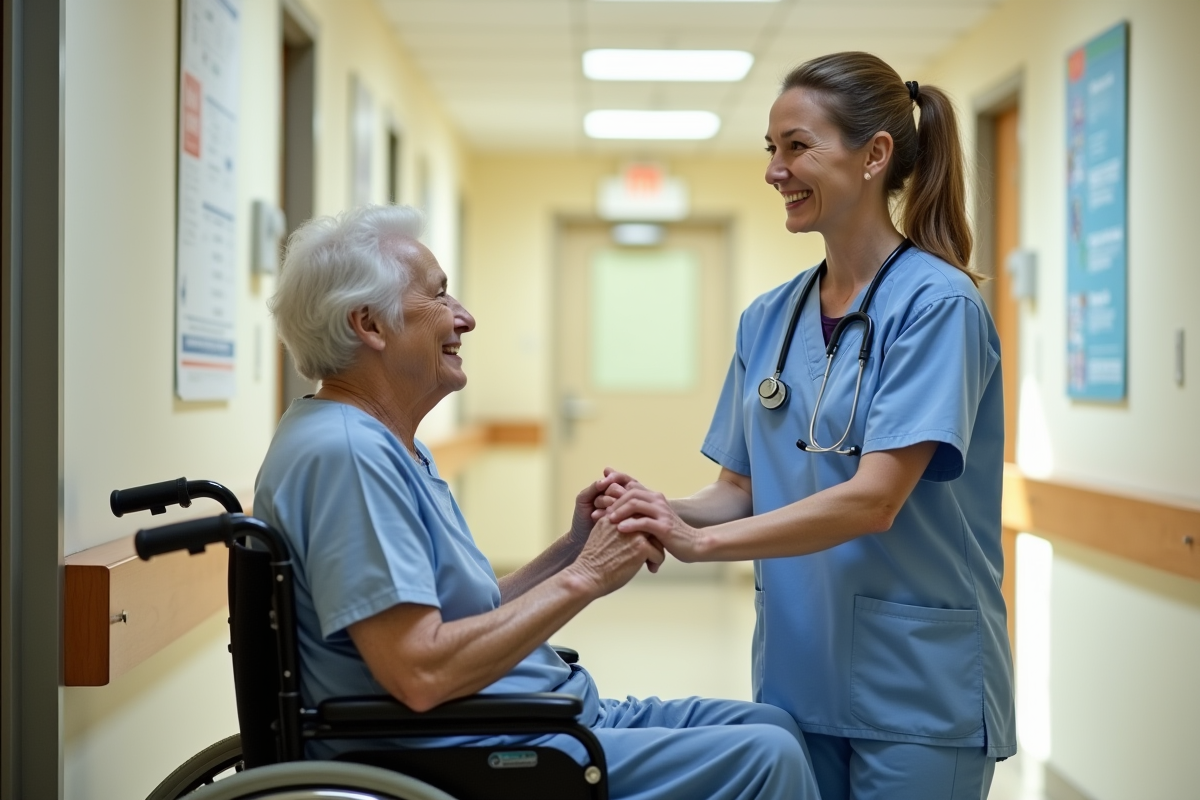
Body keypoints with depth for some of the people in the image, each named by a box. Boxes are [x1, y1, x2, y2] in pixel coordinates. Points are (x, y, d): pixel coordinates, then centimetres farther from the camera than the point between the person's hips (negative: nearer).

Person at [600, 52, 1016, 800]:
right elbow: (741, 491, 9)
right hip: (796, 676, 6)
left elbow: (874, 500, -20)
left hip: (915, 688, -6)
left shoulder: (937, 304, -12)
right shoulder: (769, 318, 8)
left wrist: (700, 542, -25)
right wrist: (665, 511, -12)